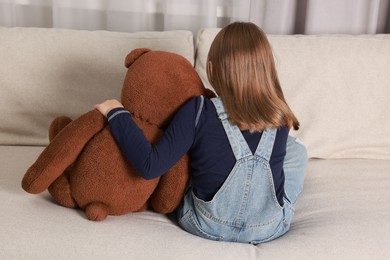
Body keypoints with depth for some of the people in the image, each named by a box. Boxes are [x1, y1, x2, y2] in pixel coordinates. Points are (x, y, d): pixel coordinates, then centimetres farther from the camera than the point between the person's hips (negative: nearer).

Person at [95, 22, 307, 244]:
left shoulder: (199, 111, -21)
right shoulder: (280, 117, -12)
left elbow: (150, 167, -23)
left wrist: (116, 113, -14)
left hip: (204, 226, -1)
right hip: (270, 229, 1)